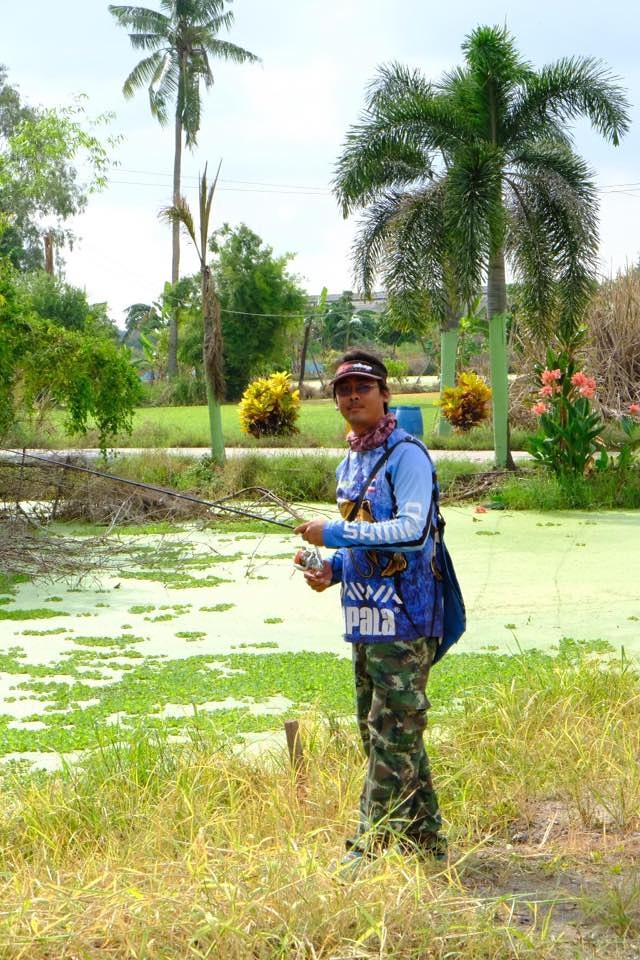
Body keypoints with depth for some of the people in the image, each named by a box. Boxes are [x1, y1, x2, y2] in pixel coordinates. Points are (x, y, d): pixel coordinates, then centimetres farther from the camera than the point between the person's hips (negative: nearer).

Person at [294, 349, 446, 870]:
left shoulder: (406, 455, -11)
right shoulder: (349, 464, 17)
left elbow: (412, 530, -23)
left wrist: (334, 533, -19)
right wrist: (334, 569, 7)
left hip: (403, 618, -10)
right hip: (364, 619, 10)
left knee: (393, 734, -5)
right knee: (375, 731, 14)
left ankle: (368, 848, 0)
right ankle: (426, 842, 25)